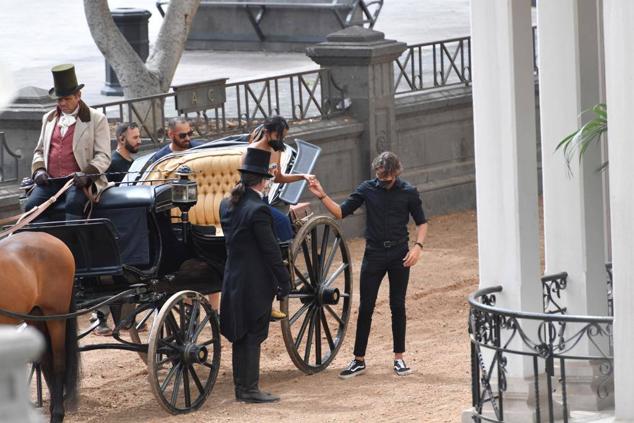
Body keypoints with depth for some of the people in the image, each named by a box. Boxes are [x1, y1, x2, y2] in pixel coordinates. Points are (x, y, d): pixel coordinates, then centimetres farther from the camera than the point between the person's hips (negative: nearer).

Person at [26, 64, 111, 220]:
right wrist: (39, 169, 5)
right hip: (50, 181, 4)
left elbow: (103, 157, 0)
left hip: (78, 181, -4)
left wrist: (86, 174, -18)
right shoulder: (49, 118, 21)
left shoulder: (96, 119, 4)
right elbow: (40, 150, 27)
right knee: (31, 206, -24)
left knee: (73, 203, -36)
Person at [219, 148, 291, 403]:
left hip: (233, 279, 8)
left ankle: (241, 387, 18)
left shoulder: (227, 205, 6)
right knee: (253, 336, -2)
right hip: (255, 283, -8)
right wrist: (284, 281, -9)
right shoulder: (258, 210, -18)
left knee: (240, 336, 13)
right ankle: (249, 389, 0)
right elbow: (270, 249, -16)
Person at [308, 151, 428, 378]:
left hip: (399, 254, -1)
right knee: (366, 308, 1)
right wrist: (322, 196, -14)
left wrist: (418, 245, -10)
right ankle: (359, 360, 7)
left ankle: (399, 357, 15)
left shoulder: (408, 192, -2)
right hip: (373, 255, 1)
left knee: (397, 306, 6)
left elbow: (421, 222, 5)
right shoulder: (367, 189, -1)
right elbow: (341, 212, -1)